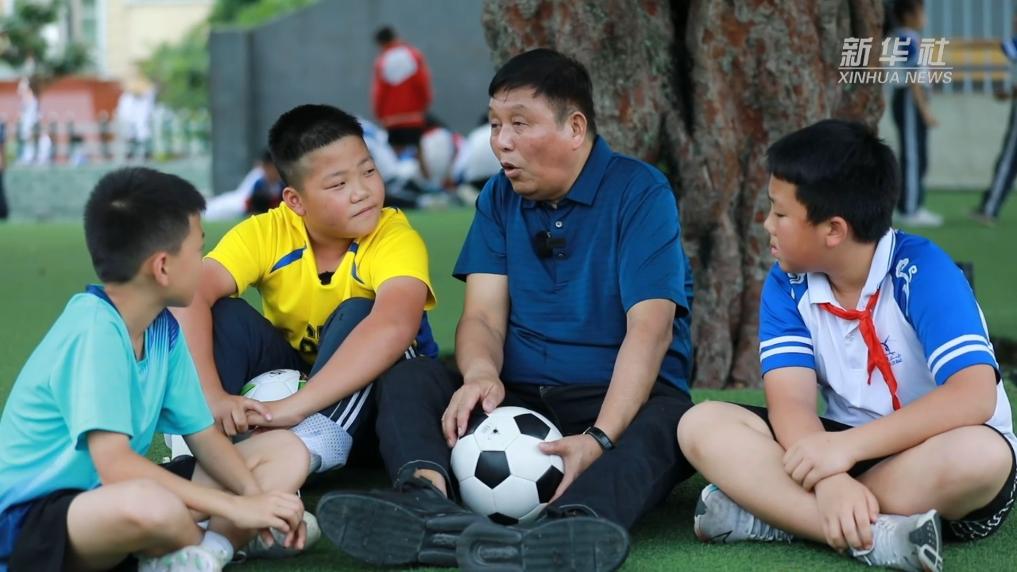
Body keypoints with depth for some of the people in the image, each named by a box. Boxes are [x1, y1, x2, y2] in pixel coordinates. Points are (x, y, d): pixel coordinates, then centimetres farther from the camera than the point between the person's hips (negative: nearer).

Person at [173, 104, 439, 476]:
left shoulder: (395, 237, -24)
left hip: (372, 393, -2)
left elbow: (394, 326, -44)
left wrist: (293, 407, -52)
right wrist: (210, 396, -45)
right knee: (223, 313, -21)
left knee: (357, 314, -30)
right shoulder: (266, 233, -15)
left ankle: (312, 450, -44)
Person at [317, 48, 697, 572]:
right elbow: (483, 315, -1)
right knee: (404, 382, -17)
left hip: (619, 397, -4)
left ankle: (574, 525, -67)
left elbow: (650, 327, -18)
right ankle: (429, 500, -49)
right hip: (518, 397, 4)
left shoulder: (641, 193, -7)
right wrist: (481, 375, -27)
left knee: (667, 423, -37)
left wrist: (602, 438, -33)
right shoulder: (499, 198, 8)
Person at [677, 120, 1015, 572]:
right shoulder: (788, 285, -5)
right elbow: (791, 403, -16)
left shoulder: (922, 272, -19)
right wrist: (831, 480, -38)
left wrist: (848, 446, -38)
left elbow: (975, 396, -31)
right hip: (848, 449, 4)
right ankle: (876, 535, -33)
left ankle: (773, 513, -26)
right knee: (703, 425, -16)